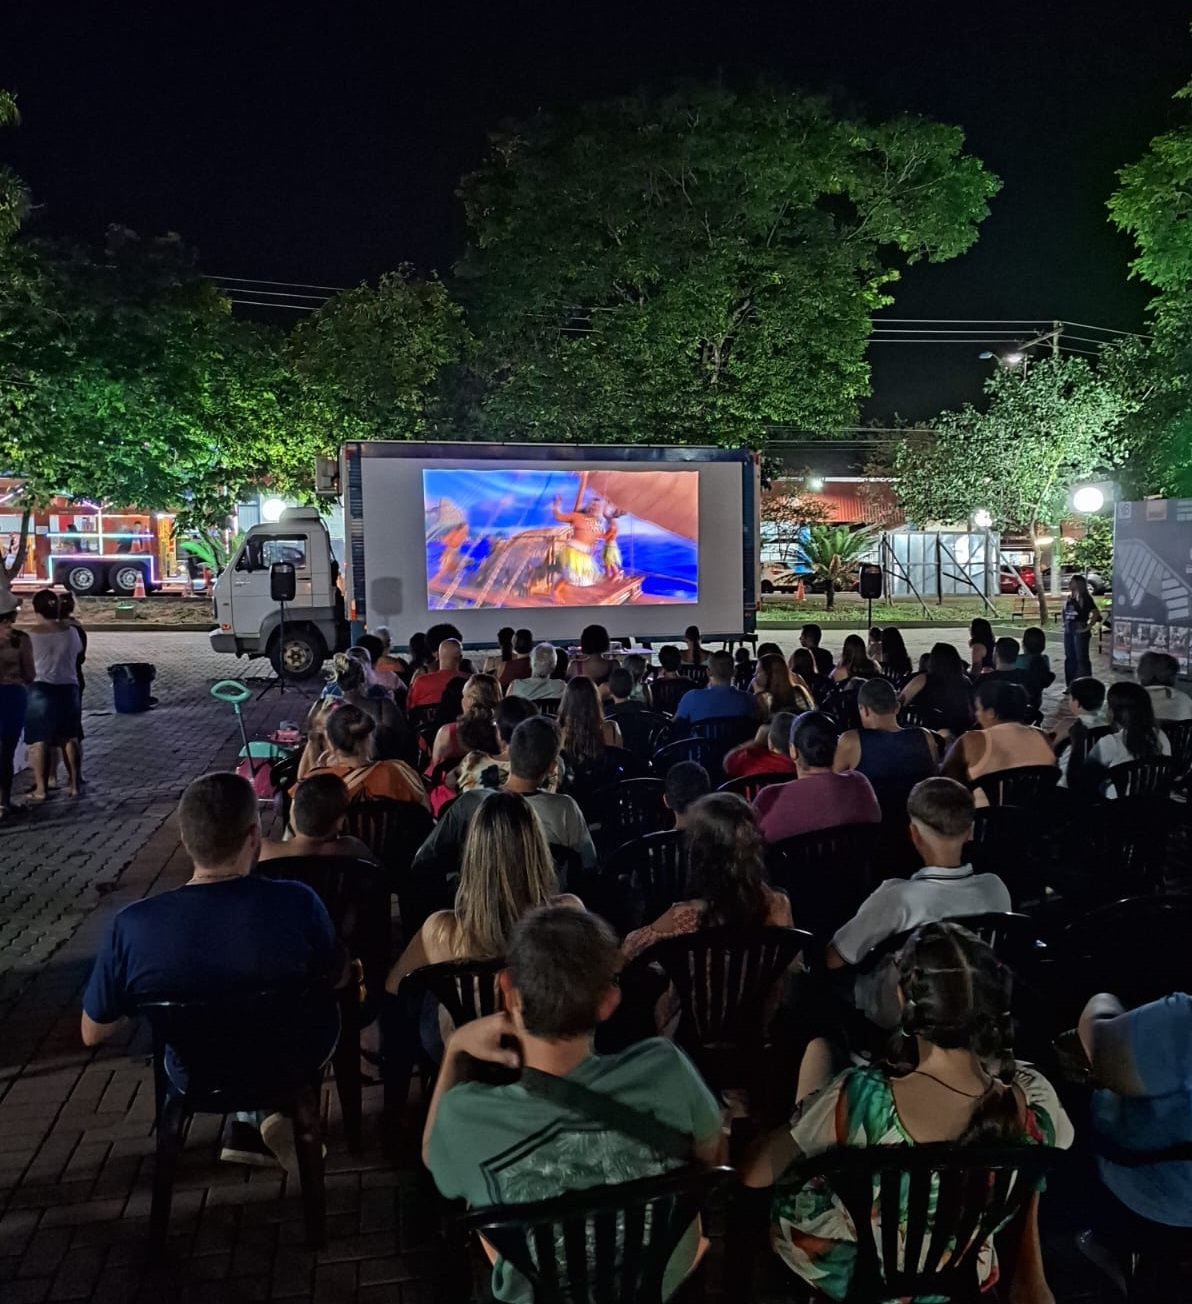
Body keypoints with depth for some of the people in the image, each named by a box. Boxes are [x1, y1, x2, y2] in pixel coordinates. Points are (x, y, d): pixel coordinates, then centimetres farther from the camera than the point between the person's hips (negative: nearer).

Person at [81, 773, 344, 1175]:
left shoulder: (132, 926, -27)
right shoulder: (296, 903, -31)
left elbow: (93, 1034, -10)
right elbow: (338, 978, -10)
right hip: (290, 1066, -2)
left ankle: (249, 1125, 32)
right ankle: (277, 1115, 23)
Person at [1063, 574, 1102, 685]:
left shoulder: (1085, 598, -11)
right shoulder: (1070, 598, 10)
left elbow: (1096, 613, -19)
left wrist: (1088, 627, -17)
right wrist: (1066, 625, 12)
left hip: (1080, 631, -8)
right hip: (1068, 631, 8)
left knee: (1082, 659, -3)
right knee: (1070, 658, 12)